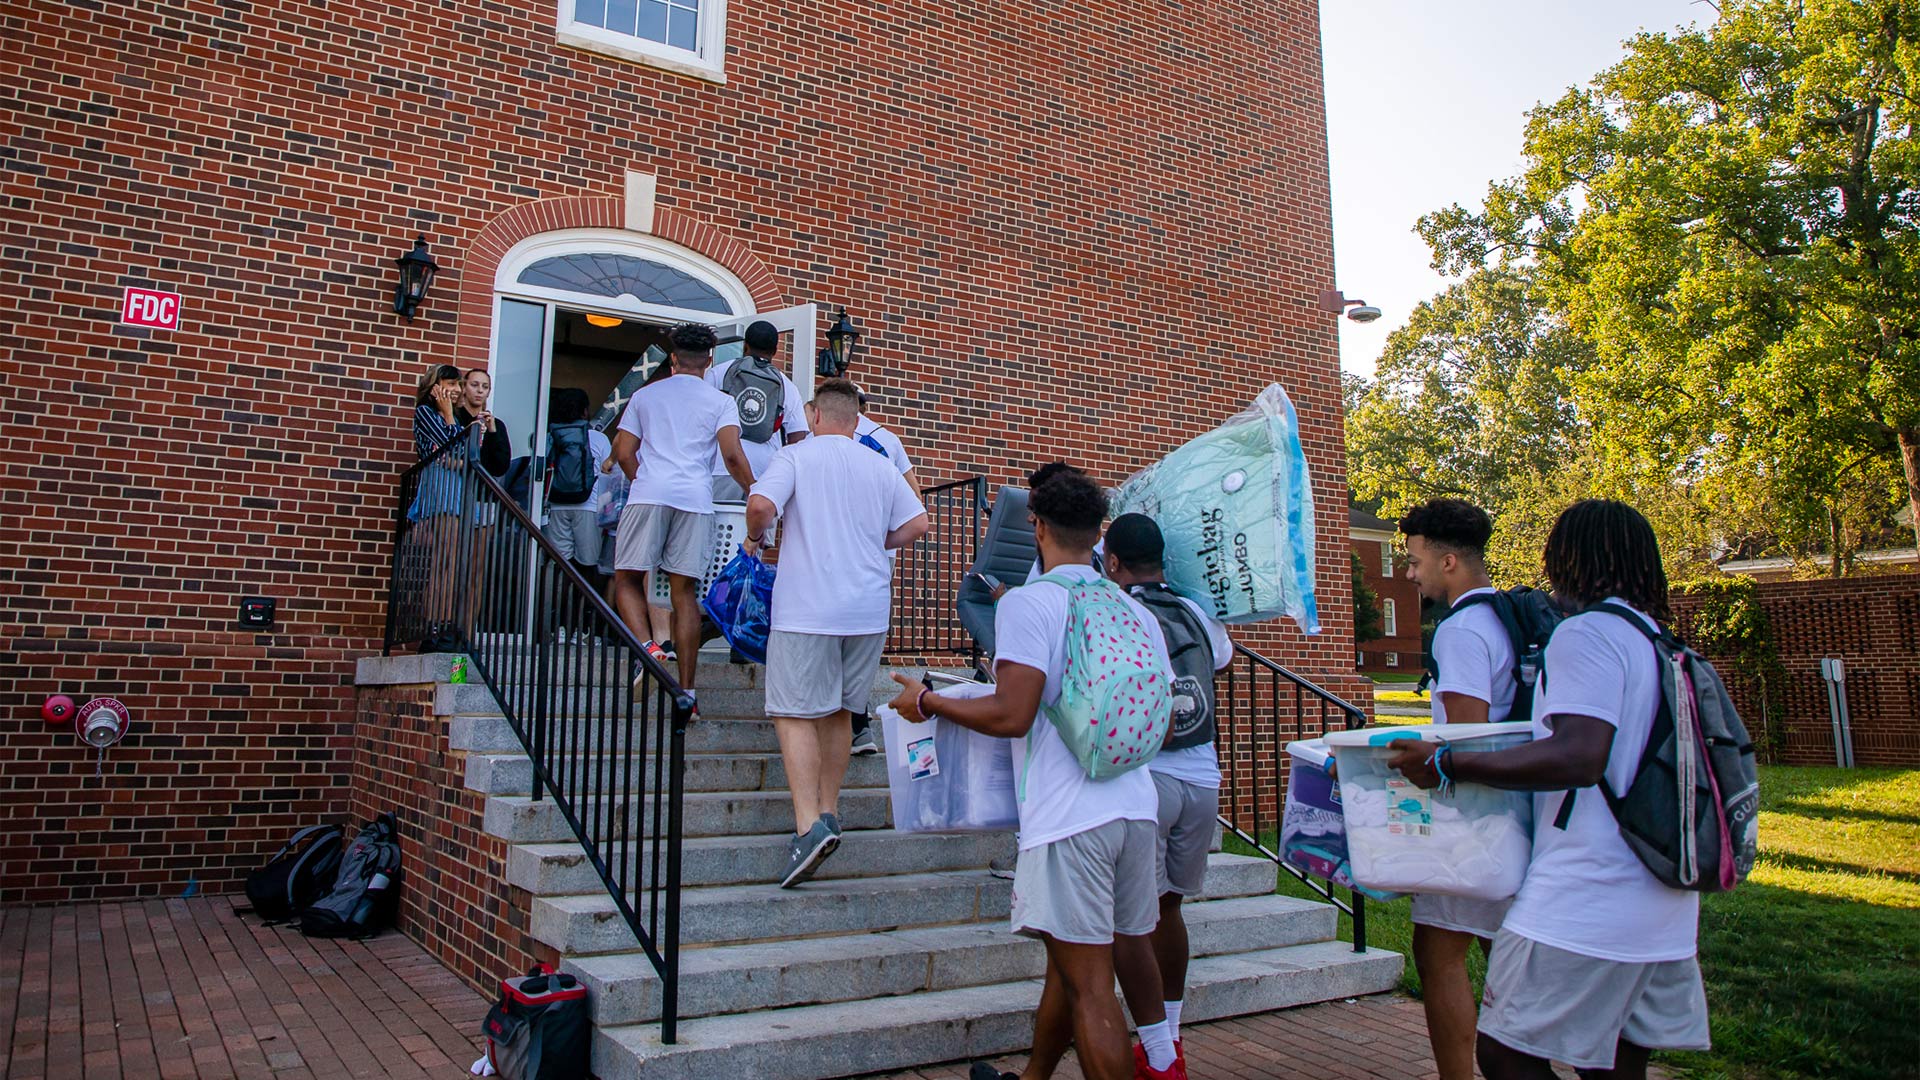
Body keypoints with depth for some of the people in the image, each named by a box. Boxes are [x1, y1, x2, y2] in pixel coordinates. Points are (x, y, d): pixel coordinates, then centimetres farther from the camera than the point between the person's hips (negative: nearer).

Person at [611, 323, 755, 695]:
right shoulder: (721, 402, 11)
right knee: (684, 590, 3)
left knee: (627, 579, 8)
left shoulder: (644, 395, 17)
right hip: (695, 499, 0)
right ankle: (686, 689, 2)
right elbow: (732, 455, -2)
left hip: (648, 494, 0)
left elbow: (623, 452, 14)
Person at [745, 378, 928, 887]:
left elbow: (761, 505, -17)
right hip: (869, 609, 5)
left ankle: (810, 823, -18)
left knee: (796, 712, -4)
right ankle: (828, 811, 23)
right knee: (838, 711, 17)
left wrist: (755, 538, 3)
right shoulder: (881, 467, 11)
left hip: (809, 606, -5)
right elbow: (916, 525, 10)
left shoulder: (794, 457, -2)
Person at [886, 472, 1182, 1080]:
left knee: (1089, 984, 1)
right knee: (1071, 961, 21)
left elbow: (1011, 716, -17)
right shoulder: (1135, 611, 12)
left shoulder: (1027, 603, -9)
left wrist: (928, 702, -3)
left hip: (1069, 818, -7)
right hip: (1137, 808, 8)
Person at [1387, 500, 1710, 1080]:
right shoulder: (1659, 644, 17)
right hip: (1665, 905, 10)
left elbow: (1578, 757, -24)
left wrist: (1446, 763, -20)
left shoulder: (1588, 632, -12)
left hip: (1589, 898, -10)